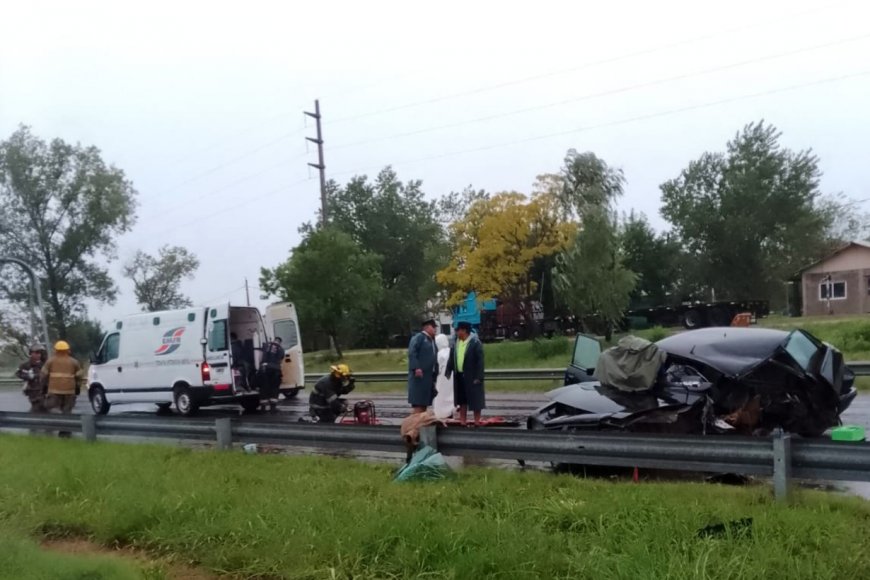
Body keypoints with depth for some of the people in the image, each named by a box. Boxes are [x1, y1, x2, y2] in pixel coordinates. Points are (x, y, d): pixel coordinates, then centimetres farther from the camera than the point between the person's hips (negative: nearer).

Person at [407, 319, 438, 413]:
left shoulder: (432, 340, 19)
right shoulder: (418, 337, -6)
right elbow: (412, 353, -16)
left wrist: (435, 373, 17)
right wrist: (416, 367, -25)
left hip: (429, 376, 8)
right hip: (419, 374, -8)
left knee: (424, 402, 9)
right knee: (418, 403, -9)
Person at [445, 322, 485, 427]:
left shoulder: (475, 342, -11)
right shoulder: (456, 343, 8)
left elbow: (480, 361, -13)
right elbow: (451, 358, 12)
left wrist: (478, 377, -18)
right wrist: (448, 372, 4)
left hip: (471, 376, -6)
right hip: (459, 376, 6)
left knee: (474, 399, 1)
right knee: (461, 399, 12)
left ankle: (477, 422, 9)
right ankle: (463, 421, 20)